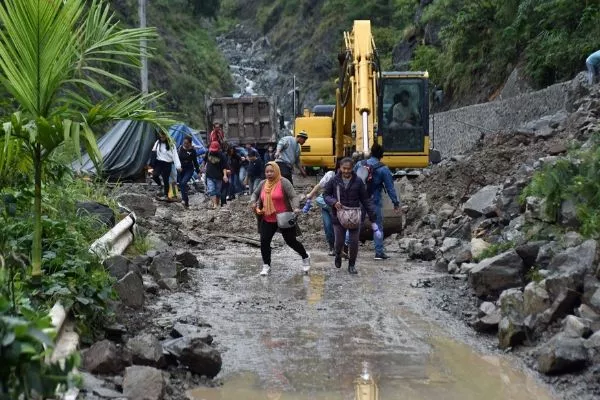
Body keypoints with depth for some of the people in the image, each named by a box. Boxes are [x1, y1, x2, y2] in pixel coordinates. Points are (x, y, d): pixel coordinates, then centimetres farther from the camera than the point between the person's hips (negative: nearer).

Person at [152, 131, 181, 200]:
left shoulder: (170, 145, -8)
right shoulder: (157, 143, 5)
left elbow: (175, 155, -11)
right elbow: (153, 151, 13)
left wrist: (178, 166, -18)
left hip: (167, 164, -3)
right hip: (159, 162, 3)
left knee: (165, 179, 0)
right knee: (155, 175, -21)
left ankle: (165, 195, 16)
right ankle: (160, 186, 8)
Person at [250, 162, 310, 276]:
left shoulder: (284, 182, -12)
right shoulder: (263, 183, 6)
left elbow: (293, 196, -16)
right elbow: (255, 194, 22)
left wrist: (295, 208, -34)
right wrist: (253, 202, 2)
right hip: (267, 219, 5)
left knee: (290, 241, 5)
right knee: (264, 241, -5)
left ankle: (305, 258, 31)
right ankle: (266, 266, 9)